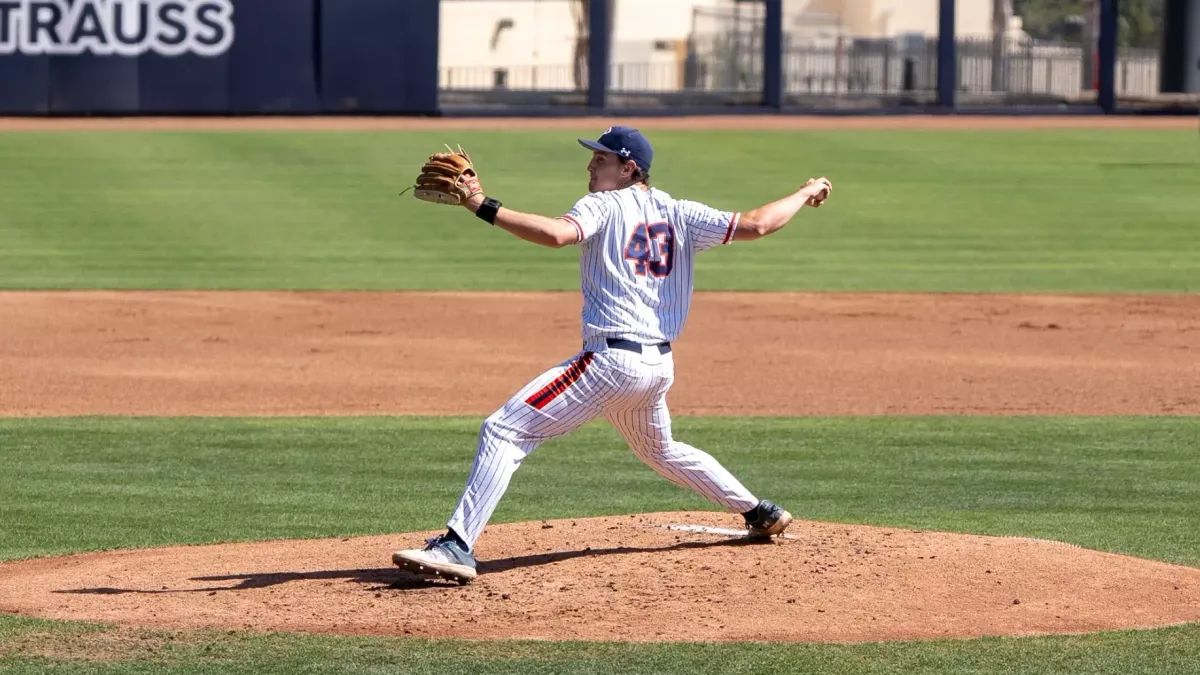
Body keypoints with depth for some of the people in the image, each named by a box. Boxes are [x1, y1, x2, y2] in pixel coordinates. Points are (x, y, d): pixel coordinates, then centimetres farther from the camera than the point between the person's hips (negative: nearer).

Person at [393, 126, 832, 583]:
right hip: (660, 365, 8)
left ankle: (457, 546, -25)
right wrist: (805, 195, 23)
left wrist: (482, 207, -25)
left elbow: (556, 234, -24)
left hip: (612, 359, -8)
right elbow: (753, 225, 8)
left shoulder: (603, 207, -4)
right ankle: (760, 513, 42)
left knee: (504, 431, -11)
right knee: (659, 449, 36)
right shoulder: (679, 215, 12)